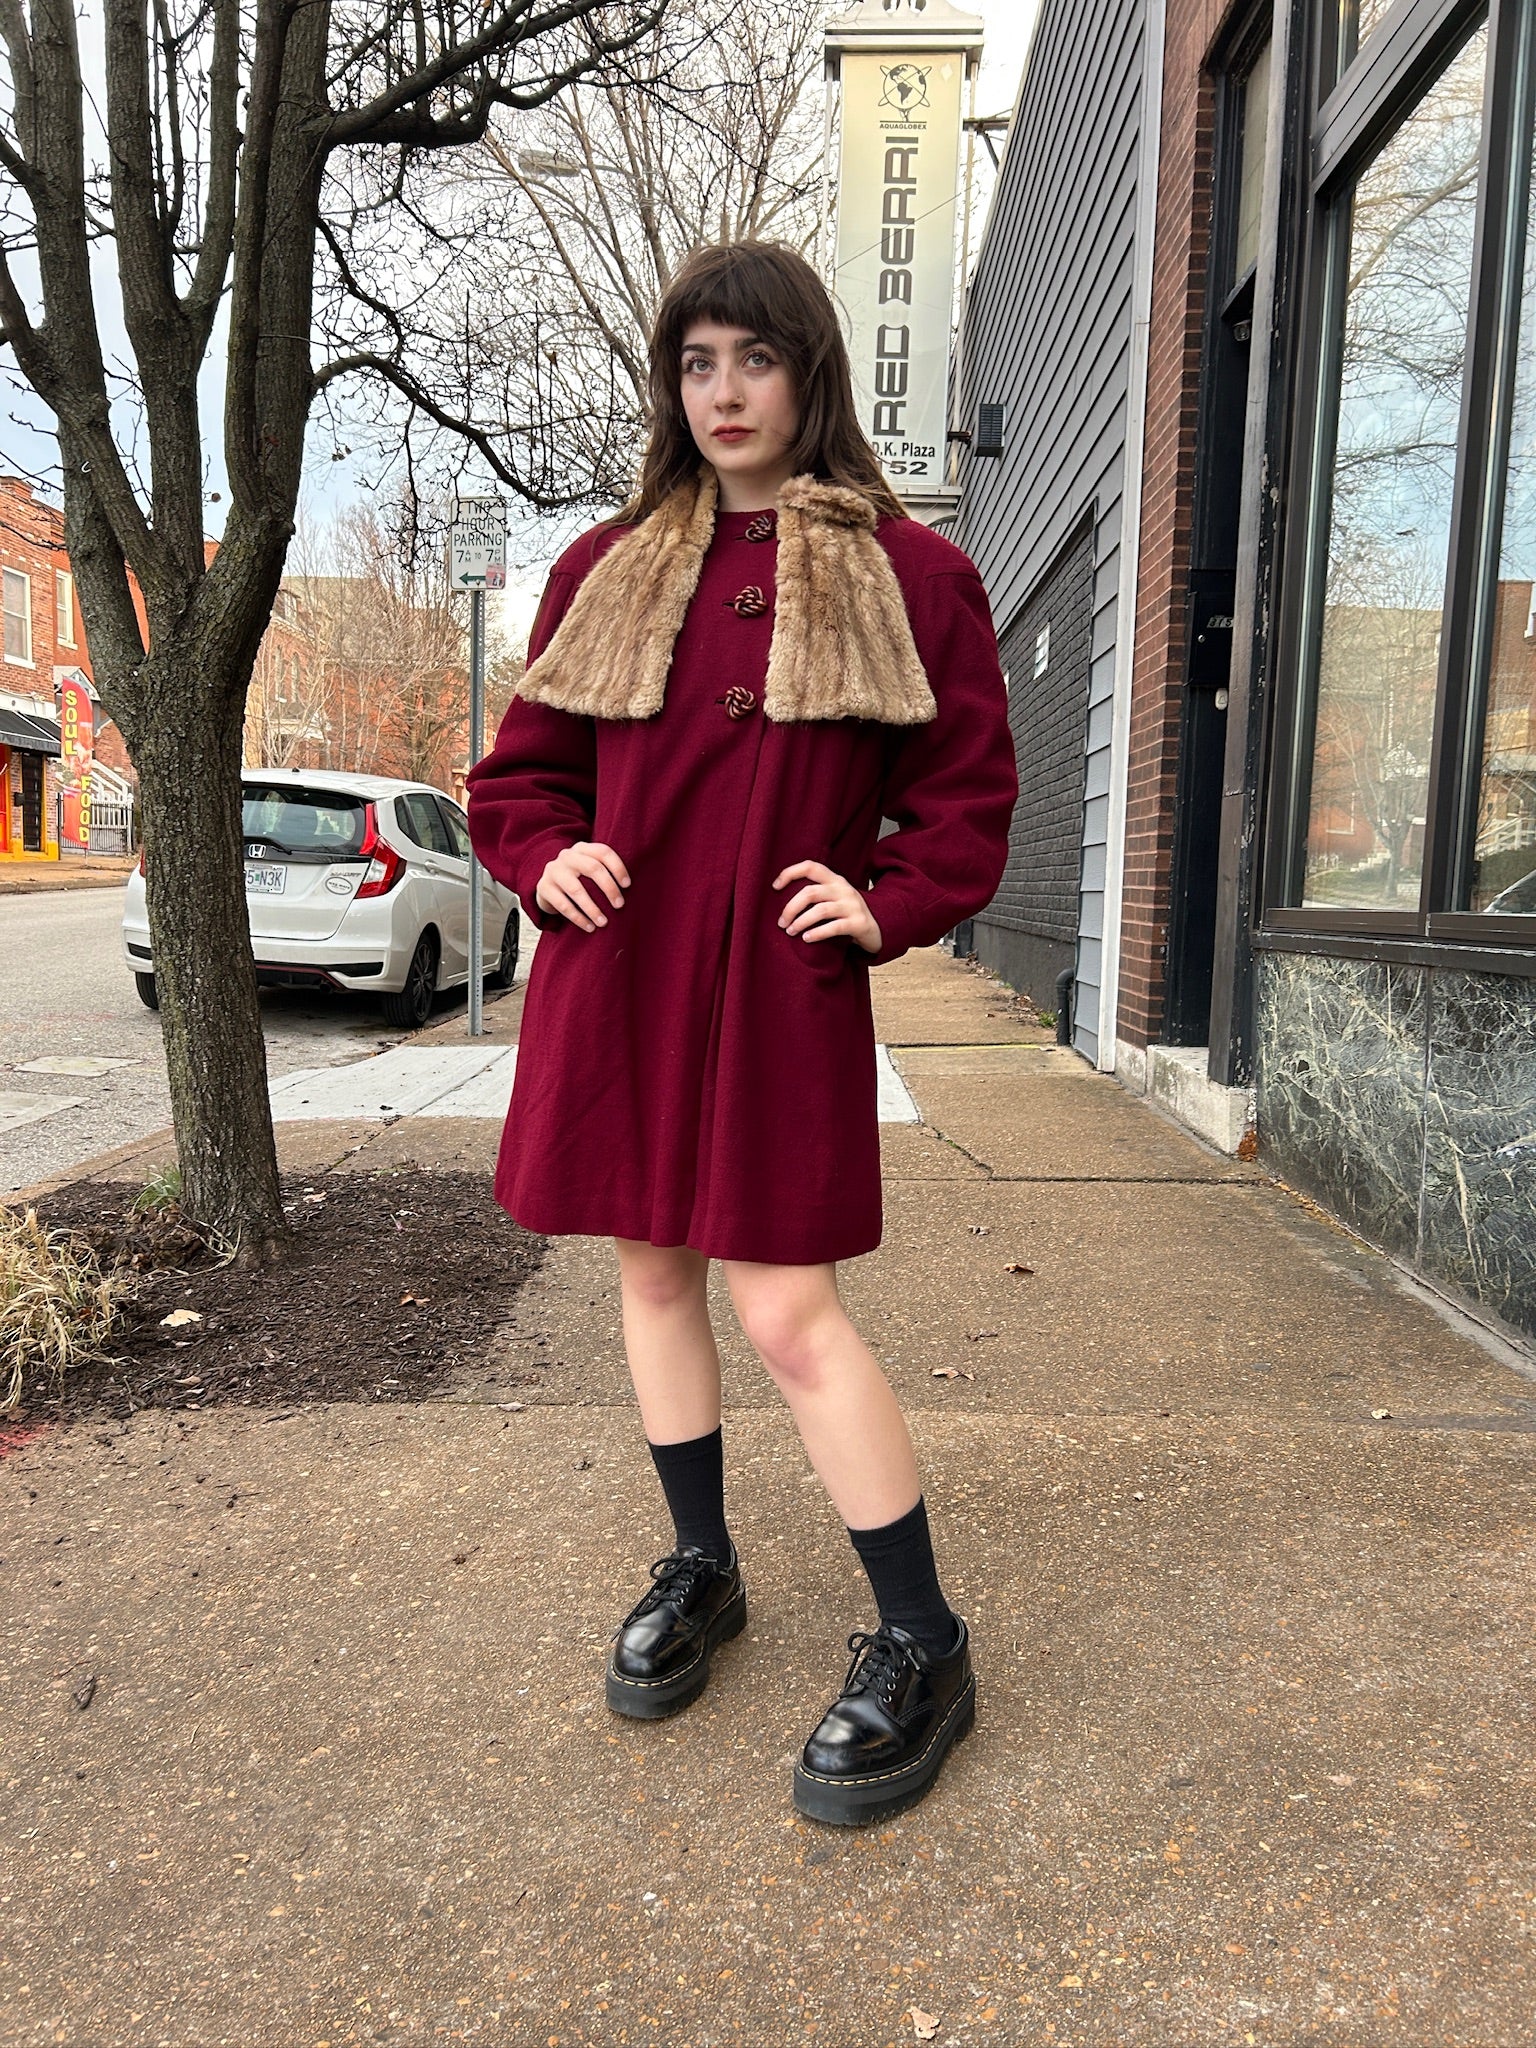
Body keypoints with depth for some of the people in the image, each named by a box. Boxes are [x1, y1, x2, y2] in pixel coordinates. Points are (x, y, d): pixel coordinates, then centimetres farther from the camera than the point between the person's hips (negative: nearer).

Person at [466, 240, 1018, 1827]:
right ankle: (700, 1567, 35)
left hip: (782, 986, -4)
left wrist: (885, 907, -9)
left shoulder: (910, 574, 2)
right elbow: (523, 770, 14)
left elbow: (968, 793, 6)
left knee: (787, 1310, -7)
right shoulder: (607, 569, 9)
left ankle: (923, 1649, 12)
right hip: (616, 973, 4)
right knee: (651, 1269, 13)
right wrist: (546, 859, -6)